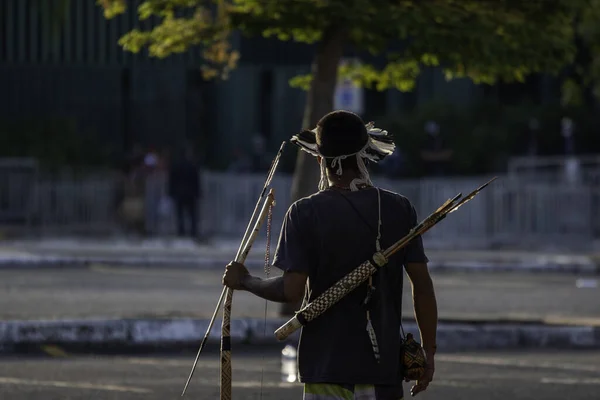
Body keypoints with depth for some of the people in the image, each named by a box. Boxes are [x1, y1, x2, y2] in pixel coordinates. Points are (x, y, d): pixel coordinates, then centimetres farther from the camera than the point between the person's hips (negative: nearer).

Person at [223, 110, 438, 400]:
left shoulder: (305, 213, -7)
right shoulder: (399, 210, 1)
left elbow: (291, 291, -12)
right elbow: (422, 284, 1)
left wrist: (244, 282, 7)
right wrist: (429, 352, 10)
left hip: (327, 364, -2)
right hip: (383, 364, 2)